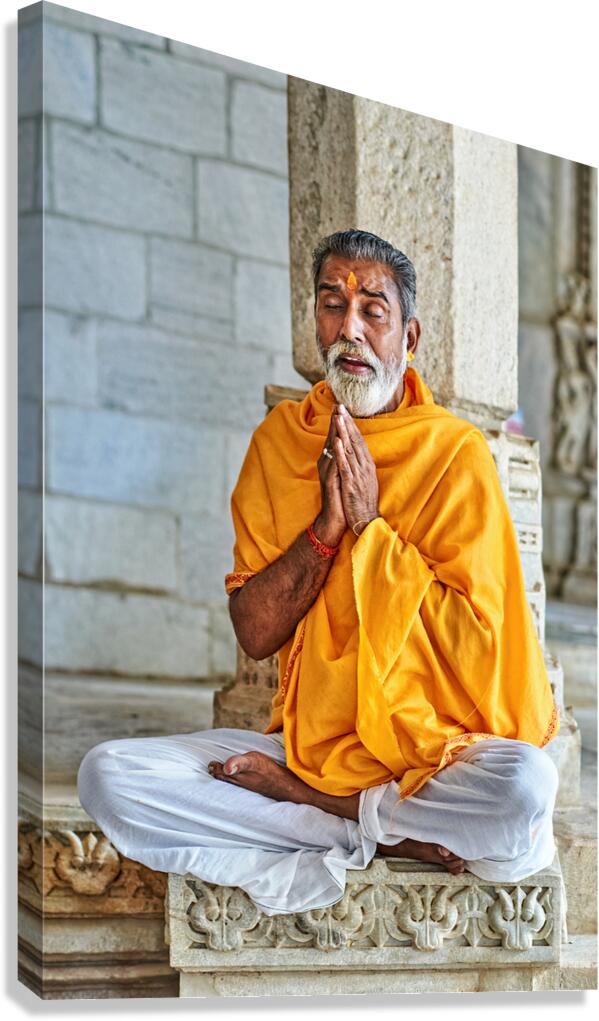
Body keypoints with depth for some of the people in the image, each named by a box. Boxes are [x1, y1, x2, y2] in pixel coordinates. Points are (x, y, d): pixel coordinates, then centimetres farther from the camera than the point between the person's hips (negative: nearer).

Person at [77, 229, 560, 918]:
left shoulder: (456, 449, -3)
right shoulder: (278, 439, 5)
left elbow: (474, 638, -11)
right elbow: (254, 634, -1)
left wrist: (370, 525, -14)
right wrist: (328, 524, -14)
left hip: (434, 745, -2)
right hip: (306, 741, 2)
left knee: (523, 787, -37)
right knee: (106, 776, -19)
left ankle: (298, 804, -12)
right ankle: (384, 835, -16)